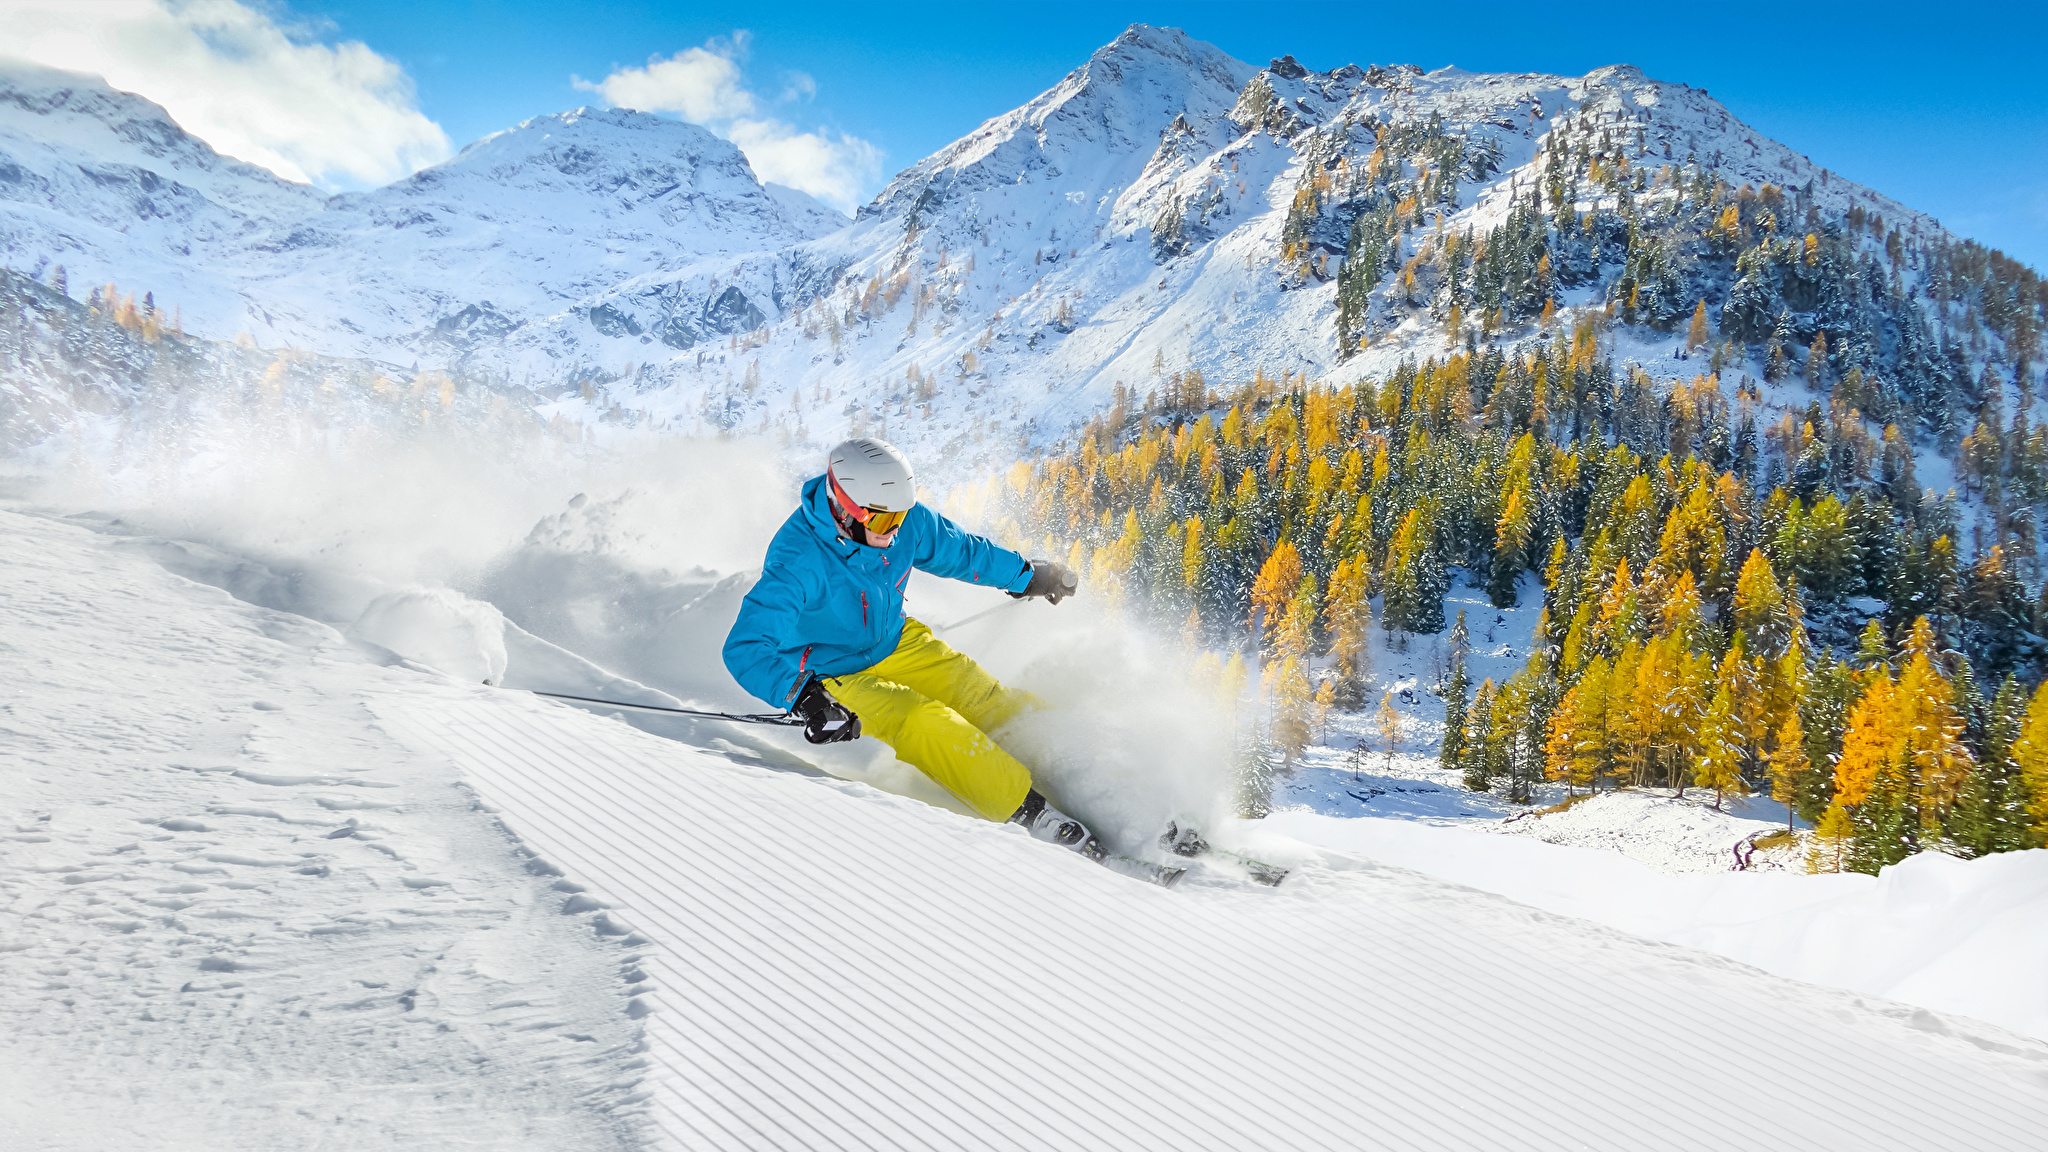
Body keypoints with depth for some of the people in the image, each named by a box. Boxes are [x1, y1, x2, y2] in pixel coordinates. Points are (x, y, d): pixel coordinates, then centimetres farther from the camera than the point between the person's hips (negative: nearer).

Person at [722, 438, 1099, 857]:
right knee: (927, 725, -26)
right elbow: (746, 649, -38)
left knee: (987, 702, -10)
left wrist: (1026, 575, 18)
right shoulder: (798, 562, -33)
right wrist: (806, 697, -51)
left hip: (897, 644, 6)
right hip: (836, 676, -6)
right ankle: (1034, 812, -23)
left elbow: (957, 550, 6)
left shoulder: (904, 519, -15)